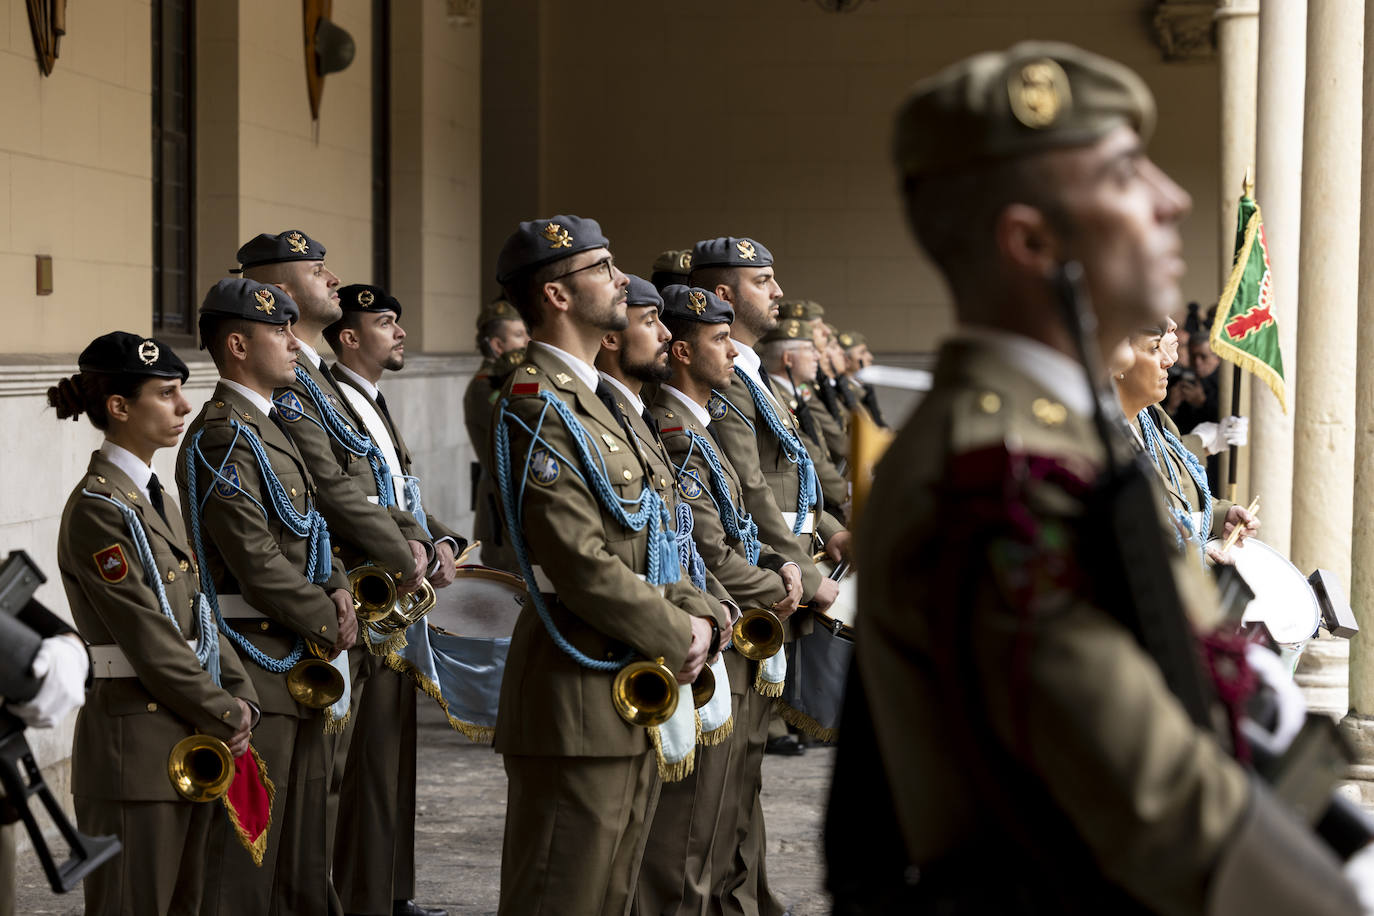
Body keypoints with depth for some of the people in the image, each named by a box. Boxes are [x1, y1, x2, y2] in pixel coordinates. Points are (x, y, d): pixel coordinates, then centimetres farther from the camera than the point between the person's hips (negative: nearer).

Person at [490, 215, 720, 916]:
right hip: (579, 693, -10)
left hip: (635, 691, 10)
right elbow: (580, 562, -23)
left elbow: (651, 532, 18)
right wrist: (675, 639, -13)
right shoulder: (535, 406, -16)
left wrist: (694, 612, 1)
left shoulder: (596, 397, 17)